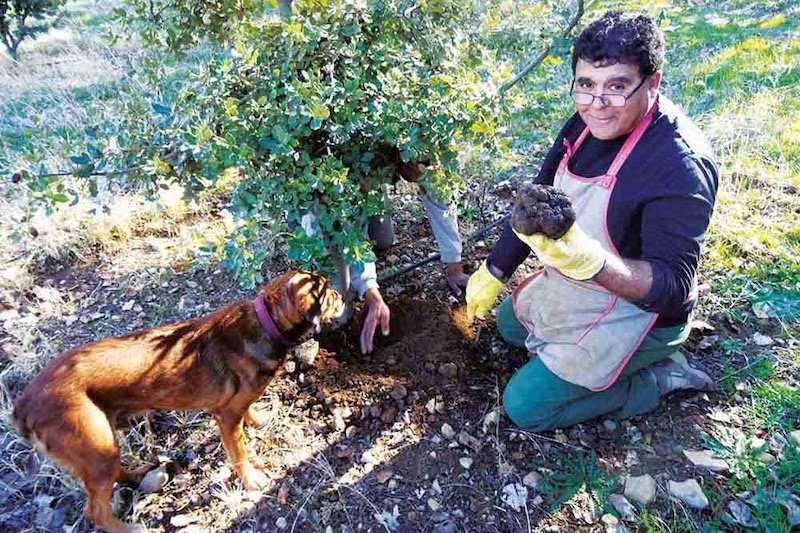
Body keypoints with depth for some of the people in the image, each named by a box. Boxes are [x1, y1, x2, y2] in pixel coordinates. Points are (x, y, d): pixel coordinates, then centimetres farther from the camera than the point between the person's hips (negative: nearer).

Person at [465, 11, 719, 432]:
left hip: (632, 314, -8)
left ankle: (659, 378, 8)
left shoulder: (680, 165, -32)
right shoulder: (587, 125, -8)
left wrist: (591, 261, -53)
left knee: (525, 406, -4)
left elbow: (674, 288, -35)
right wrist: (494, 271, 5)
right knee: (509, 324, 28)